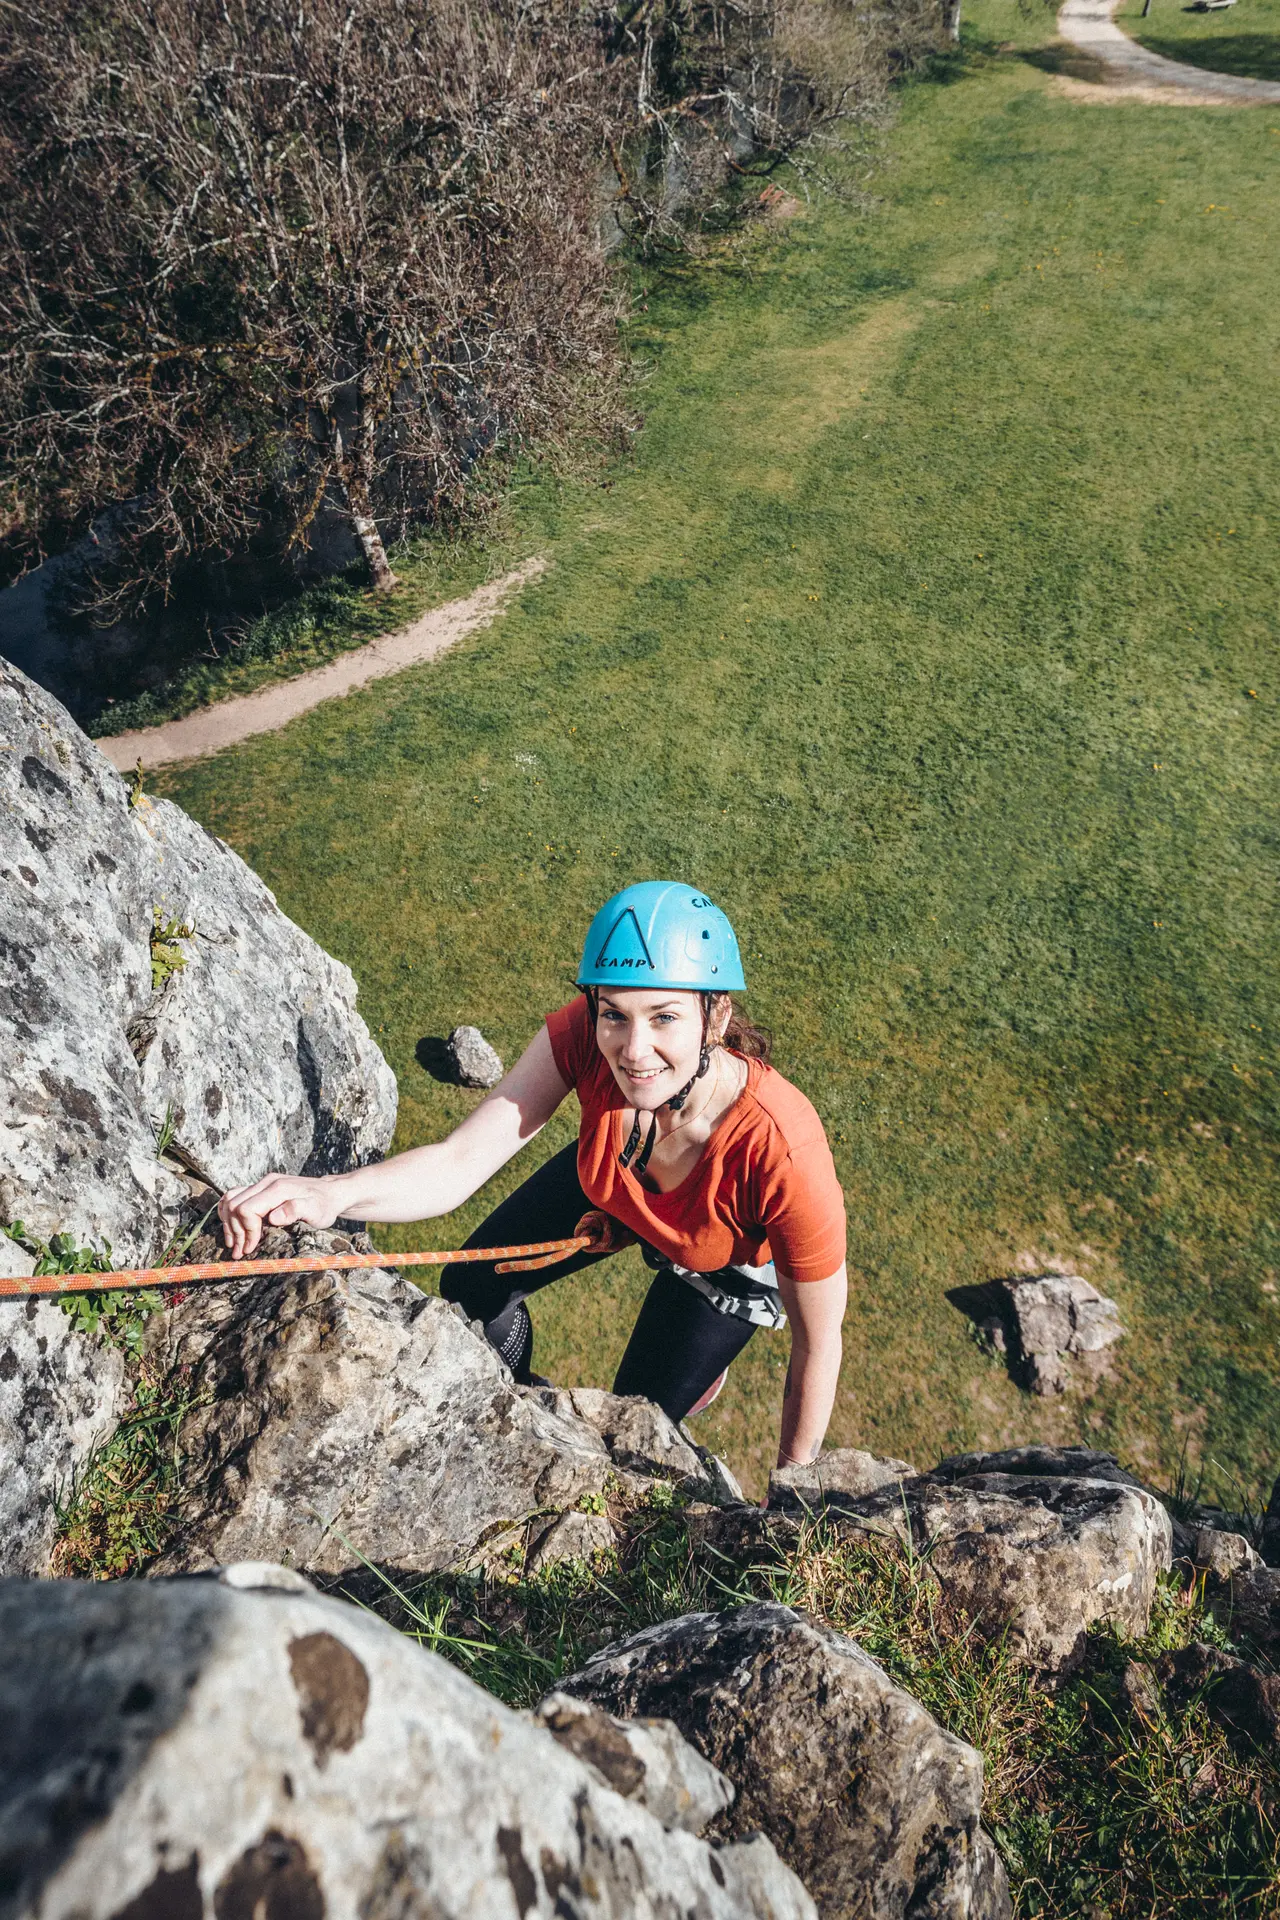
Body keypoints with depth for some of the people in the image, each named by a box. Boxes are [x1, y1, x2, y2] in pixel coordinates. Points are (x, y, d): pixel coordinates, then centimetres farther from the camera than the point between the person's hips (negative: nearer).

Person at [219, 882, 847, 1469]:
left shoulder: (782, 1154, -44)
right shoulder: (583, 1035, -36)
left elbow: (818, 1341, -29)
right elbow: (458, 1164, -37)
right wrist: (331, 1193, -56)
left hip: (731, 1264, -3)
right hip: (606, 1191, 3)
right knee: (471, 1286, 10)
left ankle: (703, 1374, 44)